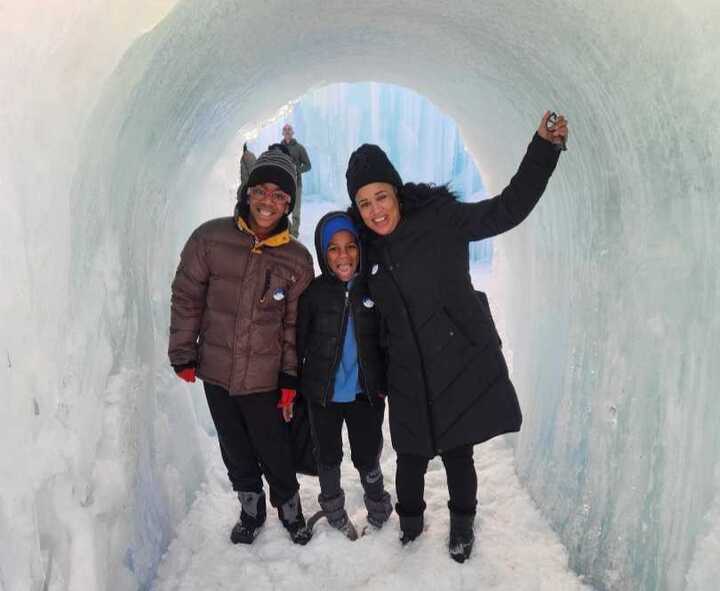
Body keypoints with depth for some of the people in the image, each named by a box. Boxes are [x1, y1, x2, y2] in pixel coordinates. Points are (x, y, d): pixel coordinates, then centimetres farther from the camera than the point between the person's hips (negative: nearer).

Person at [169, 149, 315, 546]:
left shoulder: (297, 259, -6)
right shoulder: (210, 238, -7)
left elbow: (295, 324, -1)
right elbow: (186, 298, -1)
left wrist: (290, 378, -1)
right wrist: (183, 354, 0)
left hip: (266, 379, -1)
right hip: (216, 371, 2)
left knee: (276, 453, 9)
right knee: (236, 452, 19)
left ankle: (290, 510, 38)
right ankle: (251, 510, 43)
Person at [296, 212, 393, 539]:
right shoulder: (314, 291, -10)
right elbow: (299, 342, -4)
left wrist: (386, 383, 2)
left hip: (365, 394, 0)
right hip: (323, 395, 0)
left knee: (367, 457, 13)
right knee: (328, 457, 19)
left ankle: (378, 507, 41)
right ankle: (334, 511, 43)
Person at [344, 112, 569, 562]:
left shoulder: (440, 219, -9)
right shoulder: (368, 251, 4)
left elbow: (508, 209, -8)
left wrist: (544, 147, -16)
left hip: (461, 367, -3)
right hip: (409, 378, 3)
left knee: (457, 454, 12)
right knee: (411, 458, 12)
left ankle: (462, 524, 39)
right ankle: (410, 522, 41)